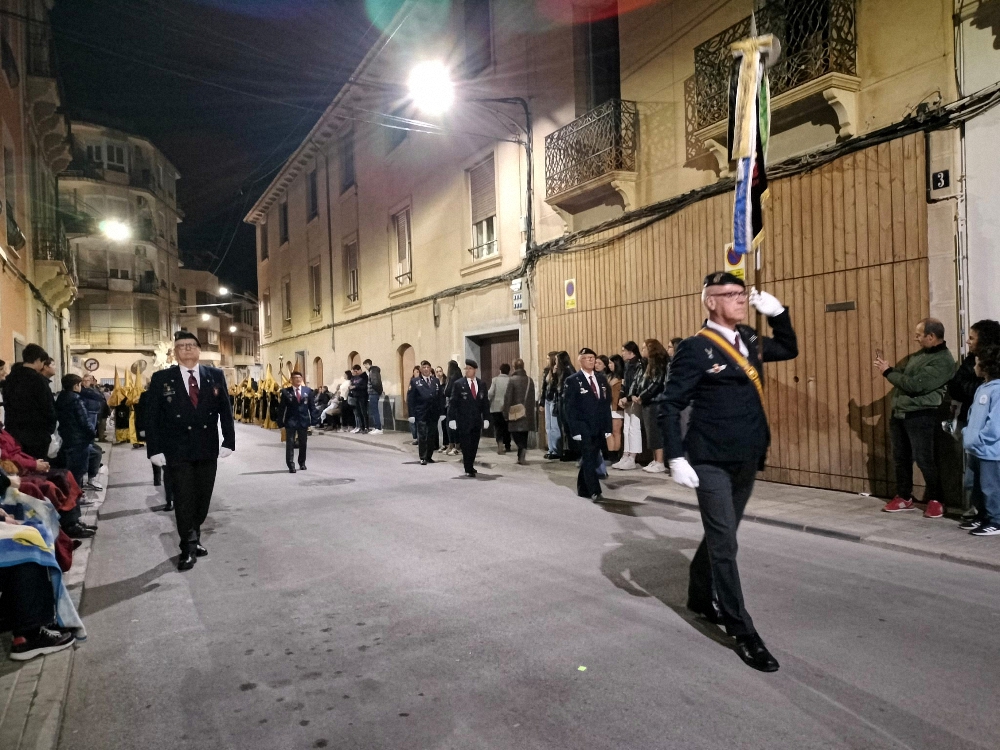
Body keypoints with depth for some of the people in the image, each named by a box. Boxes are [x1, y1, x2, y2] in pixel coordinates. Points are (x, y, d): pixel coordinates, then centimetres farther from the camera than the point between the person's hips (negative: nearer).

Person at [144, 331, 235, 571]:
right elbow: (152, 417, -2)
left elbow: (225, 411, 4)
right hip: (177, 450, -2)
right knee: (183, 499, -1)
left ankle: (193, 539, 29)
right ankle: (188, 547, 8)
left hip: (208, 448, 3)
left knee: (203, 498, 12)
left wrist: (229, 441, -2)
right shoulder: (161, 378, -2)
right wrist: (155, 449, -9)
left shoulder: (215, 375, 3)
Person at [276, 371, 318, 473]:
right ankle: (291, 465, 0)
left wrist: (314, 420, -2)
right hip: (290, 421, -2)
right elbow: (281, 408, -2)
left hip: (304, 421, 2)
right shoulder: (286, 392, -3)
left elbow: (312, 406, 4)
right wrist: (280, 422, -6)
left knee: (303, 443, 12)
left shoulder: (308, 391, 4)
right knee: (290, 443, -3)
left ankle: (302, 463, 27)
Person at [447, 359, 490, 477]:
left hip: (477, 421, 3)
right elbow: (452, 403, -4)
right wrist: (452, 419, -11)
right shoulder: (458, 384, -3)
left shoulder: (481, 384, 8)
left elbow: (485, 402, 11)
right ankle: (468, 469, 4)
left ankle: (470, 465, 22)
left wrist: (486, 418, 5)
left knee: (474, 446, 7)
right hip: (463, 421, -3)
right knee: (466, 446, -3)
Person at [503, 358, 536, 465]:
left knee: (515, 433, 5)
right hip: (527, 412, 4)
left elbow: (508, 397, -10)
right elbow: (532, 397, 9)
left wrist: (506, 412, -4)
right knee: (524, 435, 11)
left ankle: (522, 449, -20)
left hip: (515, 412, -4)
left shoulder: (512, 380, -10)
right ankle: (521, 457, 14)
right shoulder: (529, 380, 4)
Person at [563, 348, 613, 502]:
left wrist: (608, 427, 5)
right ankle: (595, 492, -4)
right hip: (583, 429, -5)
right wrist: (575, 430, -13)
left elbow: (607, 405, 11)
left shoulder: (601, 379, 12)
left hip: (599, 429, 5)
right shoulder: (572, 381, -4)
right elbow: (568, 408, -7)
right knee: (589, 459, -7)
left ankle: (583, 489, 24)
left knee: (590, 459, 12)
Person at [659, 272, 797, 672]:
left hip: (746, 460, 7)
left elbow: (789, 350, 26)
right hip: (711, 462, -7)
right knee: (724, 543, -1)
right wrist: (676, 457, -20)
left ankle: (700, 598, 40)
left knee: (719, 536, 20)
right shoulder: (695, 348, -12)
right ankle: (743, 632, 8)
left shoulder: (749, 341, 9)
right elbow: (670, 405, -13)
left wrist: (778, 312, 10)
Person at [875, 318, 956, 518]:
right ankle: (904, 497, 24)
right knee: (900, 458, 13)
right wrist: (887, 368, 3)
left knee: (924, 459, -3)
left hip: (921, 416, -9)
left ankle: (935, 500, 12)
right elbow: (904, 376, 21)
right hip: (900, 413, 9)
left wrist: (888, 372, -14)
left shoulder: (943, 361, -15)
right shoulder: (919, 354, 14)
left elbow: (915, 385, -23)